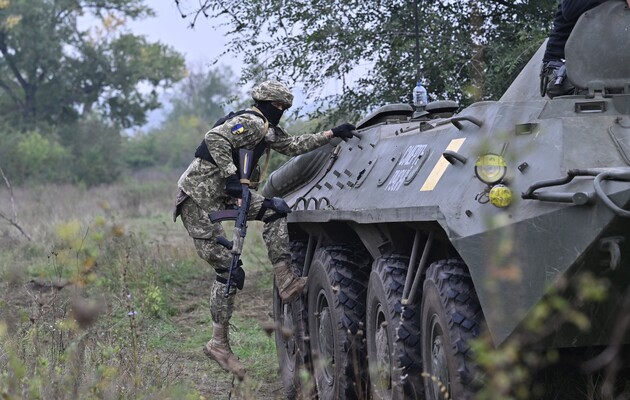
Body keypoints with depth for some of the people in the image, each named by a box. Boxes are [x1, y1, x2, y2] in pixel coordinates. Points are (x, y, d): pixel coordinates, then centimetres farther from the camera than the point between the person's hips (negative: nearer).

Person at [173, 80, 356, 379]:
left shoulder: (266, 130, 18)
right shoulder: (252, 122, -13)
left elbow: (294, 146, 29)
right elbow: (215, 138, -27)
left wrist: (331, 134, 26)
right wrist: (231, 176, -31)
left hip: (220, 194, 9)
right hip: (198, 195, -9)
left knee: (276, 210, 3)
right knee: (229, 269, -9)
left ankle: (285, 282, 0)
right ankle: (219, 344, -1)